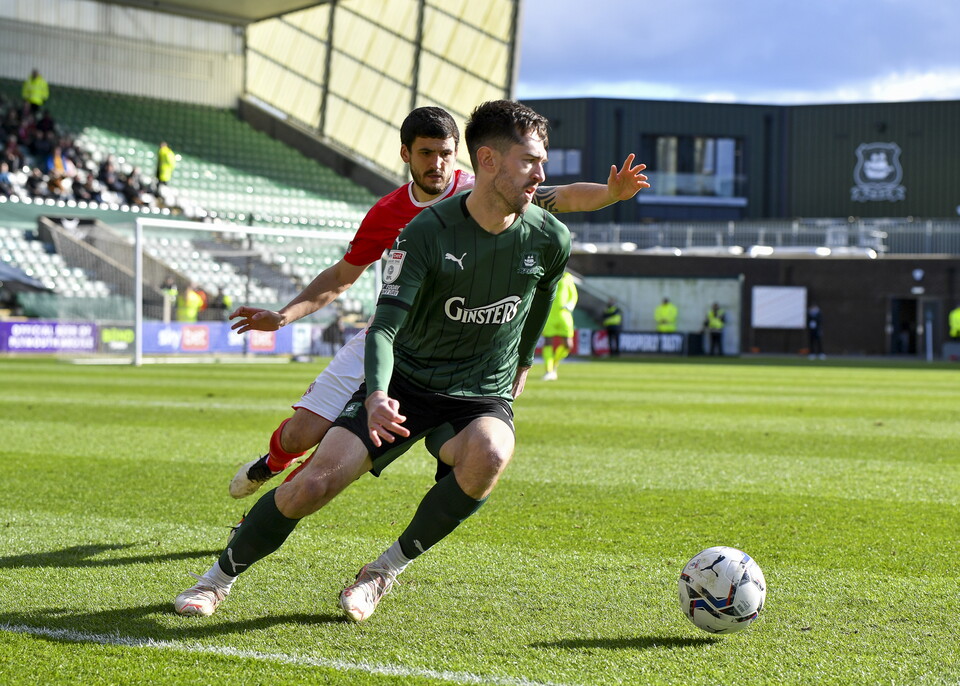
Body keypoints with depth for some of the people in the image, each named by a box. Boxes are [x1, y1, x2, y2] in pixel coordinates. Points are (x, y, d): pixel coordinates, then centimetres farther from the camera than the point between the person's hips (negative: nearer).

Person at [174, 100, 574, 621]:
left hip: (484, 393, 1)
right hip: (405, 382, -1)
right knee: (314, 483, -15)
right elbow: (385, 325, -24)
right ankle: (220, 577, 12)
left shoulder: (549, 240, -8)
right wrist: (377, 396, -42)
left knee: (489, 455, -36)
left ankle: (387, 570, -14)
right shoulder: (426, 232, -17)